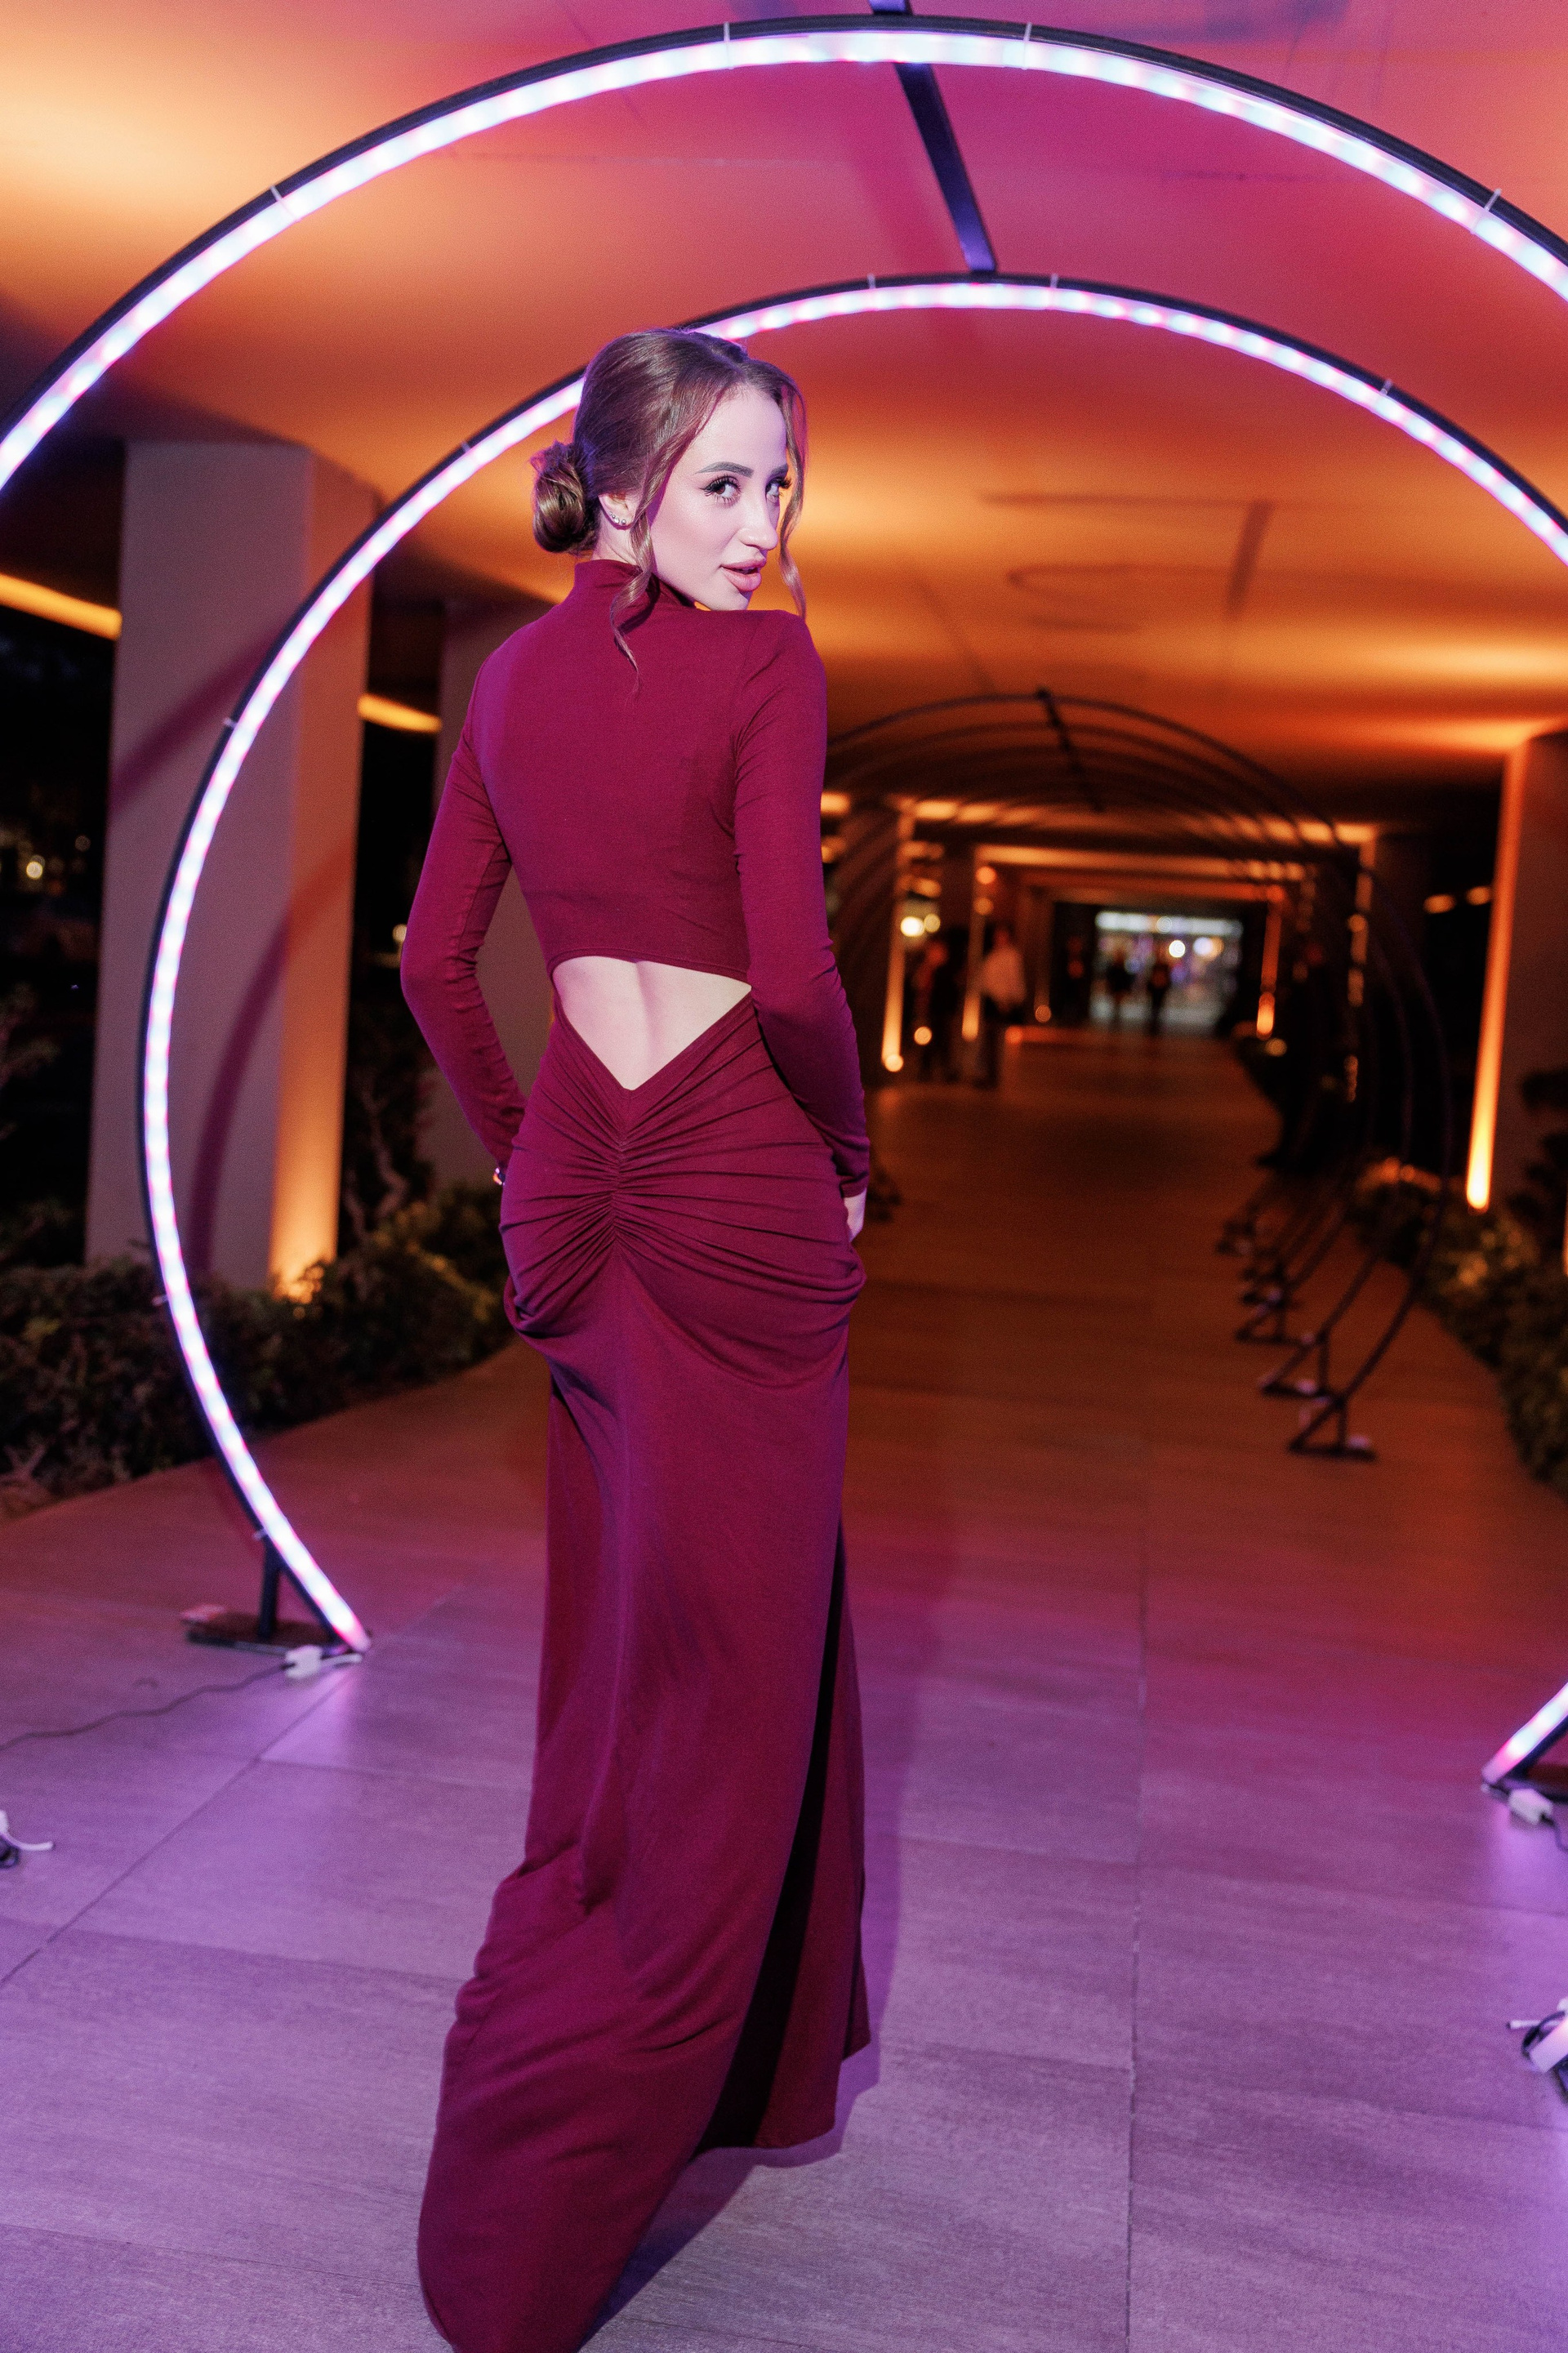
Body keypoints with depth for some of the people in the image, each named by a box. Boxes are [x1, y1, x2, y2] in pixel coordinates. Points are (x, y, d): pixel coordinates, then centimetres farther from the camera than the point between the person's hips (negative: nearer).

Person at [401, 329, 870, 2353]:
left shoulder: (512, 677, 8)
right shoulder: (765, 662, -12)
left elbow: (435, 956, 10)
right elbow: (792, 971, -20)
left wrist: (528, 1157, 19)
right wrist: (849, 1155, -3)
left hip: (573, 1185, 8)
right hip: (740, 1183, -7)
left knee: (632, 1639, 19)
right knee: (727, 1671, 3)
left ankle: (748, 2069, 39)